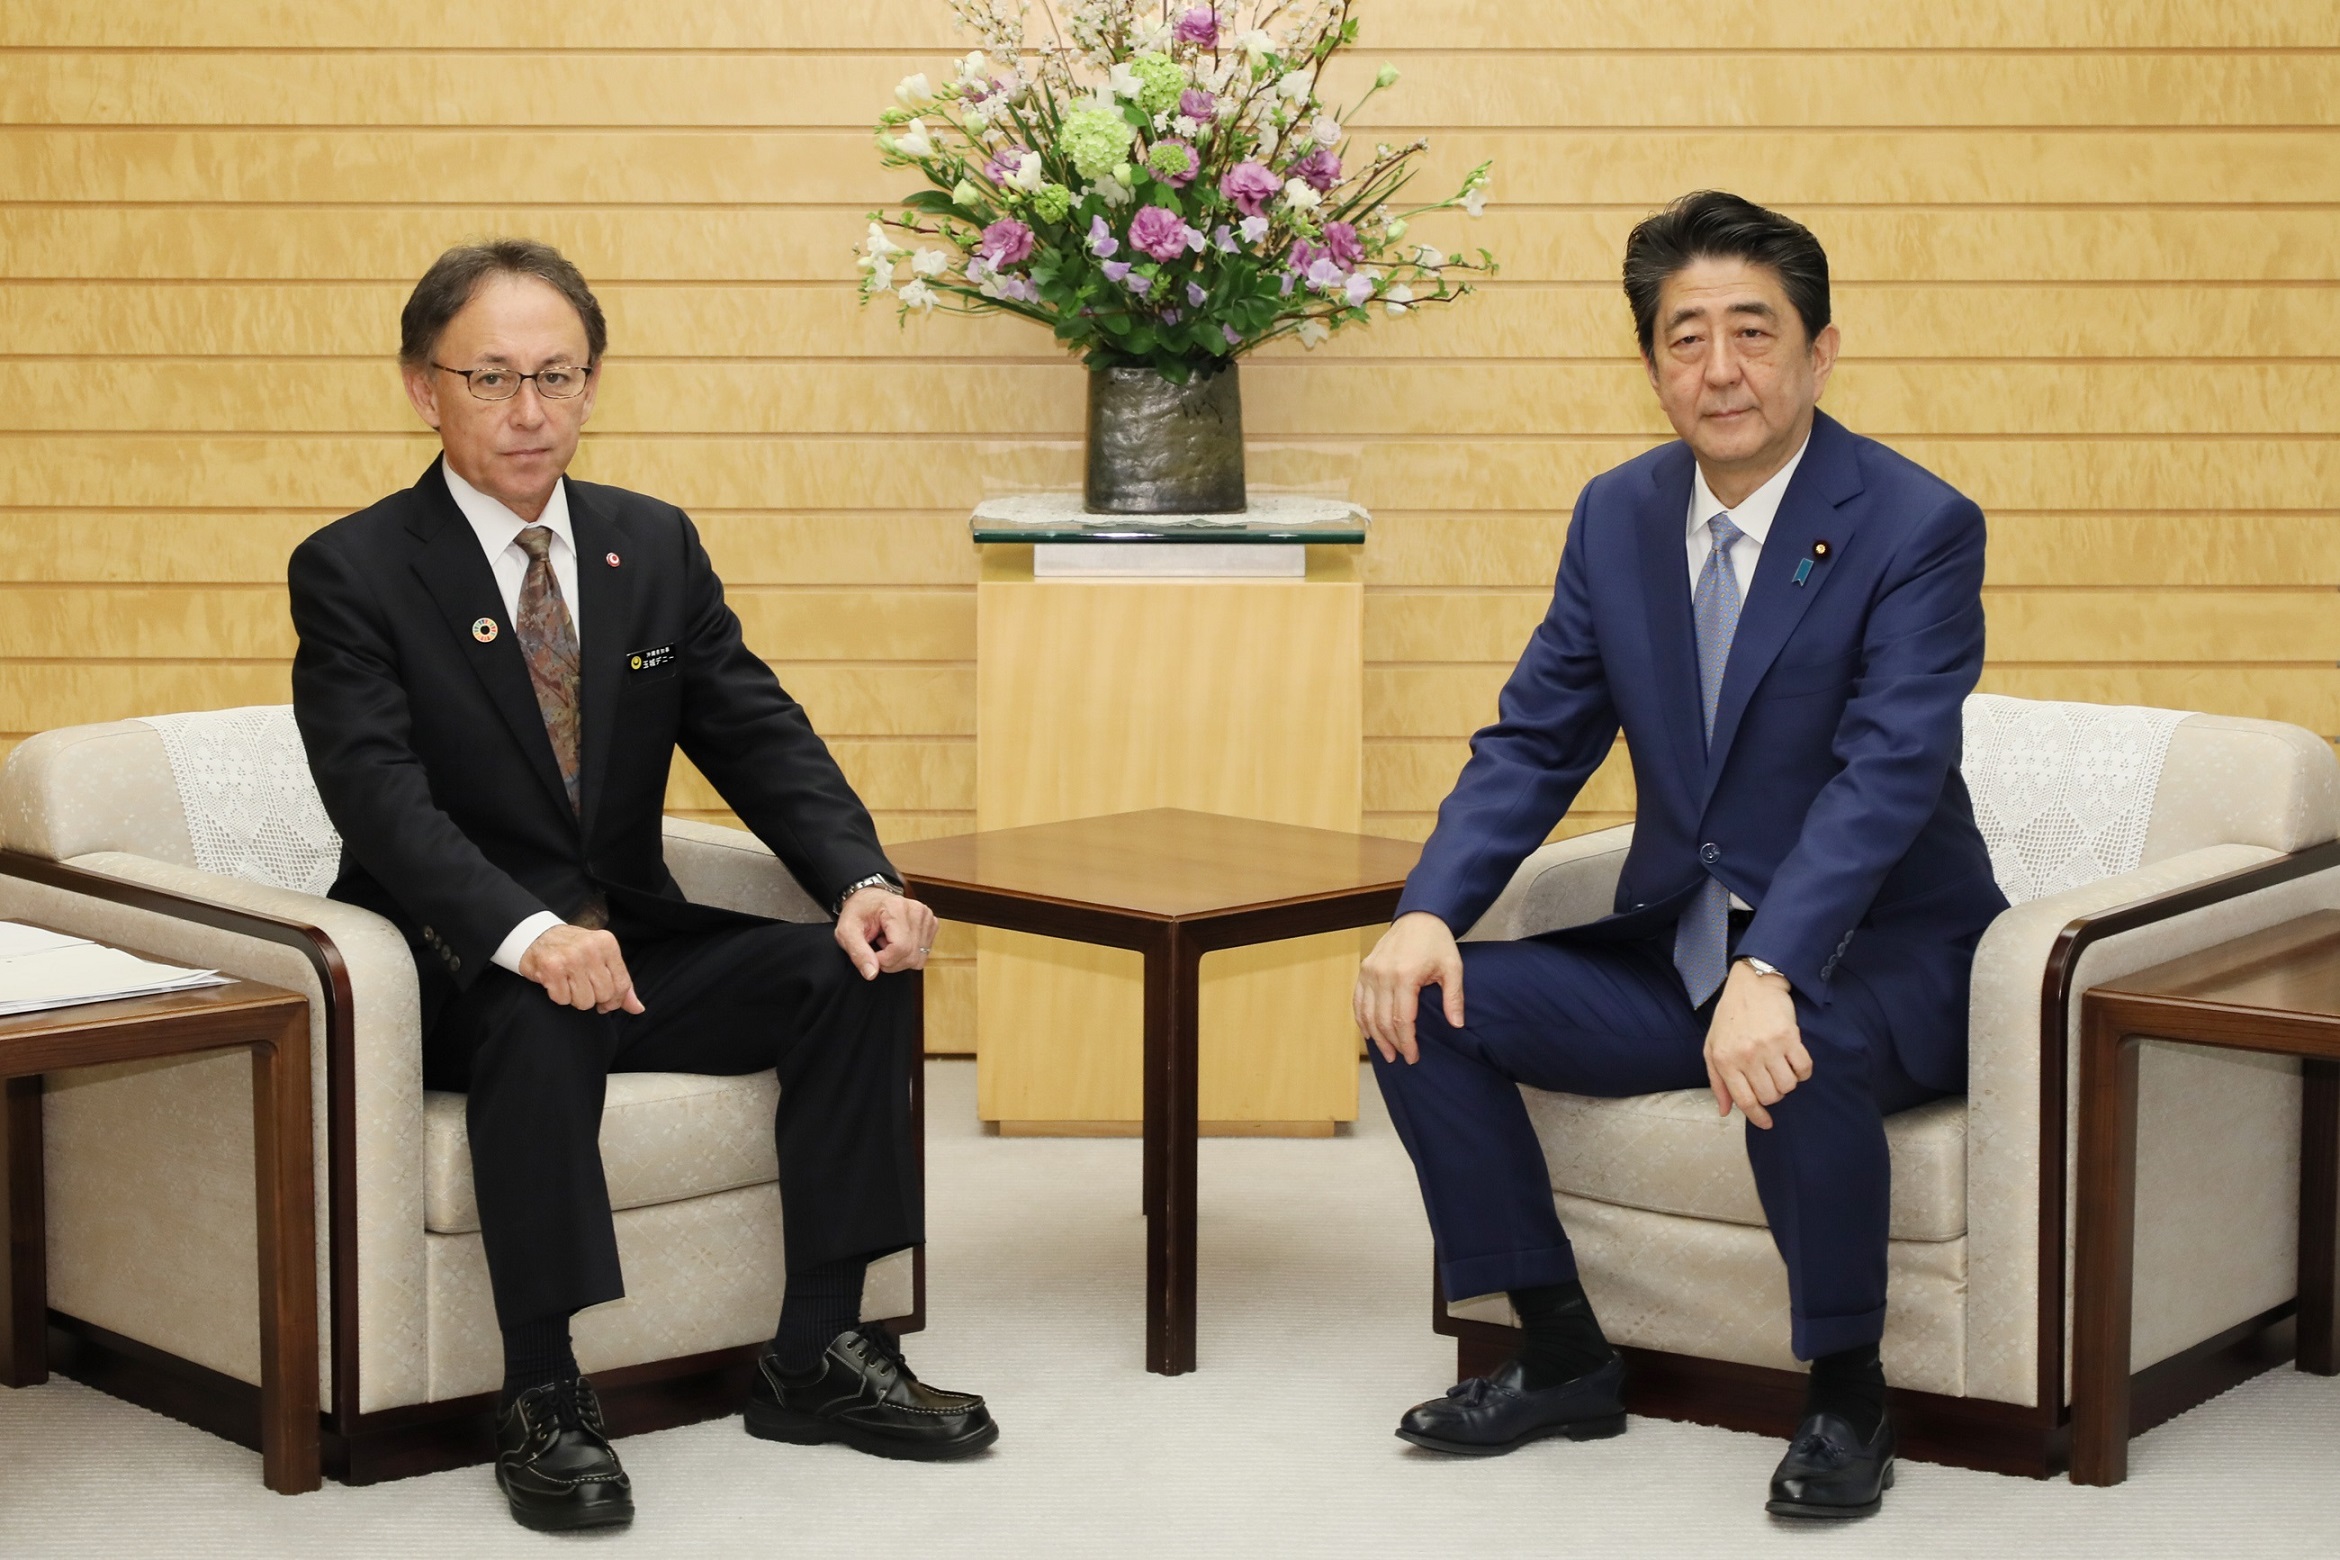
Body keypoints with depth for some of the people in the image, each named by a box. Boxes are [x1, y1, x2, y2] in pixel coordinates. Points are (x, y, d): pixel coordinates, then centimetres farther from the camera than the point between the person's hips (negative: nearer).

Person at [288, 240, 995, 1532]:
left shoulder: (657, 547, 8)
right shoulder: (354, 572, -7)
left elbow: (760, 737, 2)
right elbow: (382, 794, -21)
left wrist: (862, 881, -18)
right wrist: (524, 934, -39)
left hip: (633, 941, 5)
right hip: (454, 969, -5)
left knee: (860, 970, -17)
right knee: (541, 1017, -38)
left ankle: (817, 1354, -10)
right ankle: (540, 1397, -29)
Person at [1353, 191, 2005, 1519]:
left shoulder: (1918, 527, -14)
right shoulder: (1618, 515, 5)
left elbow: (1887, 772, -26)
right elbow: (1536, 741, 4)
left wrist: (1771, 975, -41)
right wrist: (1429, 912, -14)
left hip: (1875, 958, -6)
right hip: (1677, 950, 6)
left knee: (1801, 1055, -38)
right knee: (1426, 1007, -11)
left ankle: (1848, 1399, -14)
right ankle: (1566, 1362, 3)